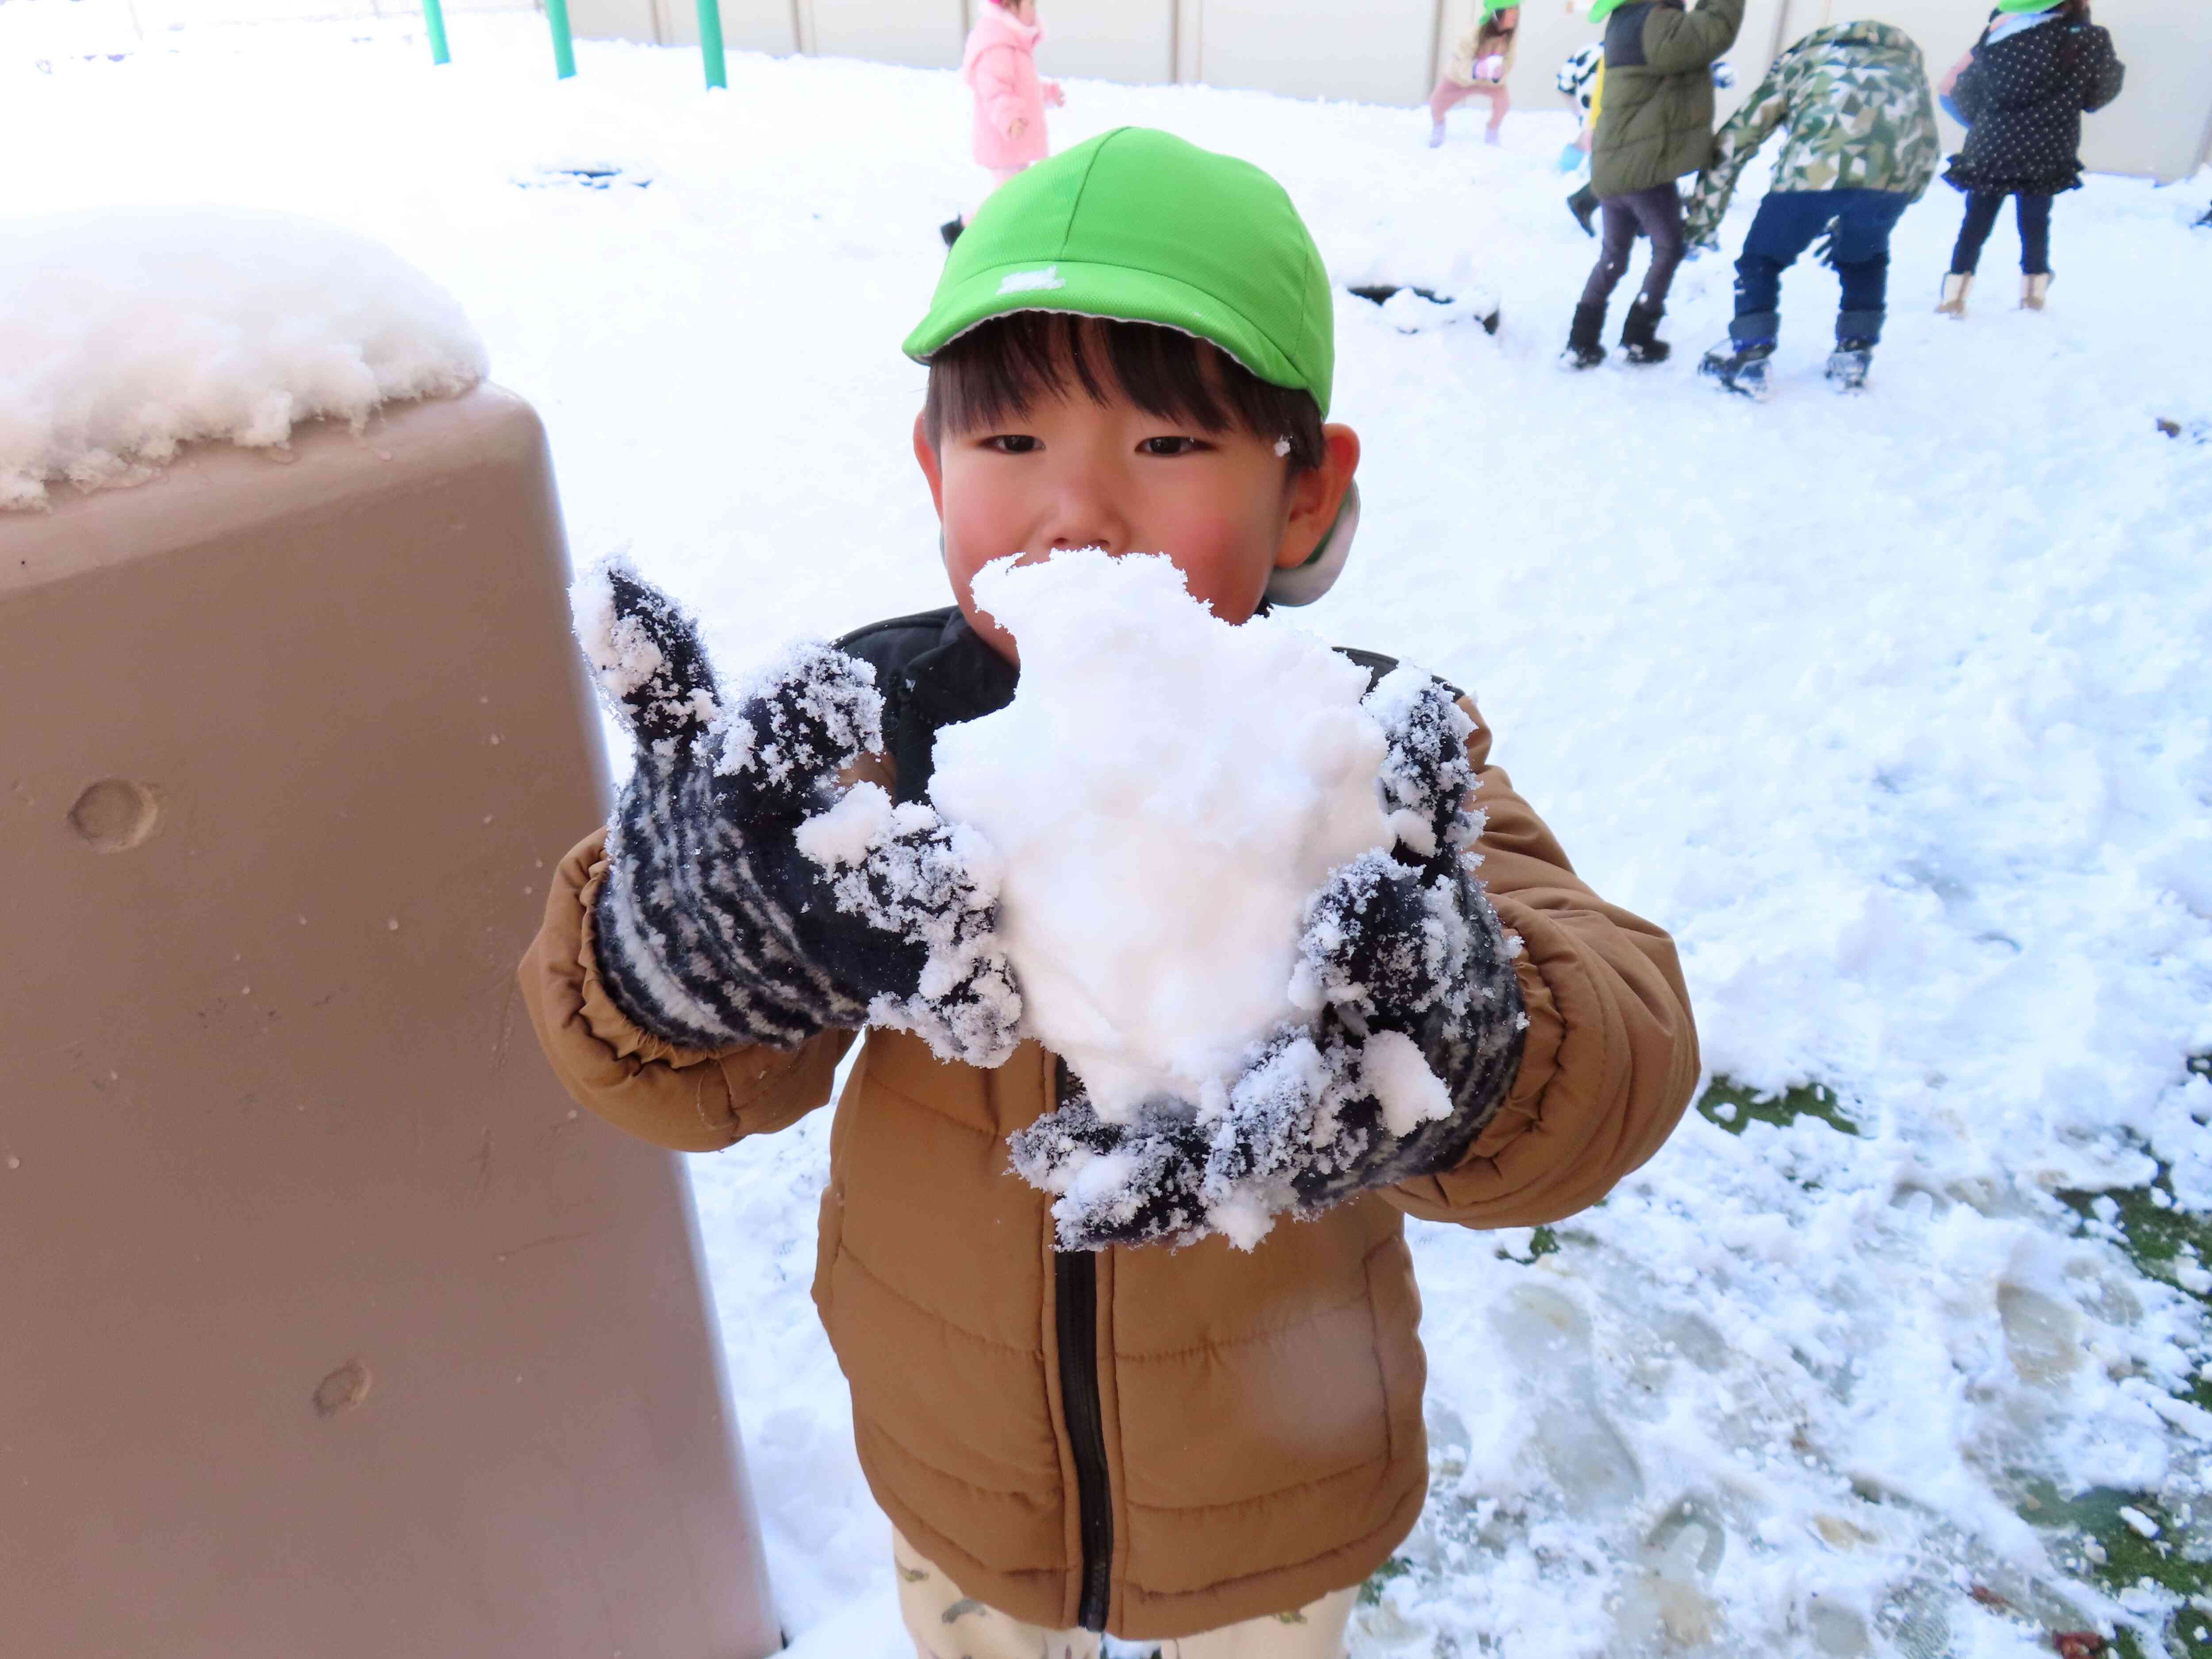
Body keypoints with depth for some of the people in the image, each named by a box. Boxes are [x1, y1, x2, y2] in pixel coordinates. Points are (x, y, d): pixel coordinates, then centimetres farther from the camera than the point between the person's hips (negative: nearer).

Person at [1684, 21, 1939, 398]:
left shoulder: (1802, 56, 34)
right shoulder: (1907, 61, 41)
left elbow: (1734, 139, 25)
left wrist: (1702, 216, 29)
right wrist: (1849, 223, 42)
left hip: (1827, 159, -3)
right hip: (1907, 164, 3)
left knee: (1762, 258, 17)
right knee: (1864, 256, 31)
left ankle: (1747, 360, 12)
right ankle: (1854, 356, 29)